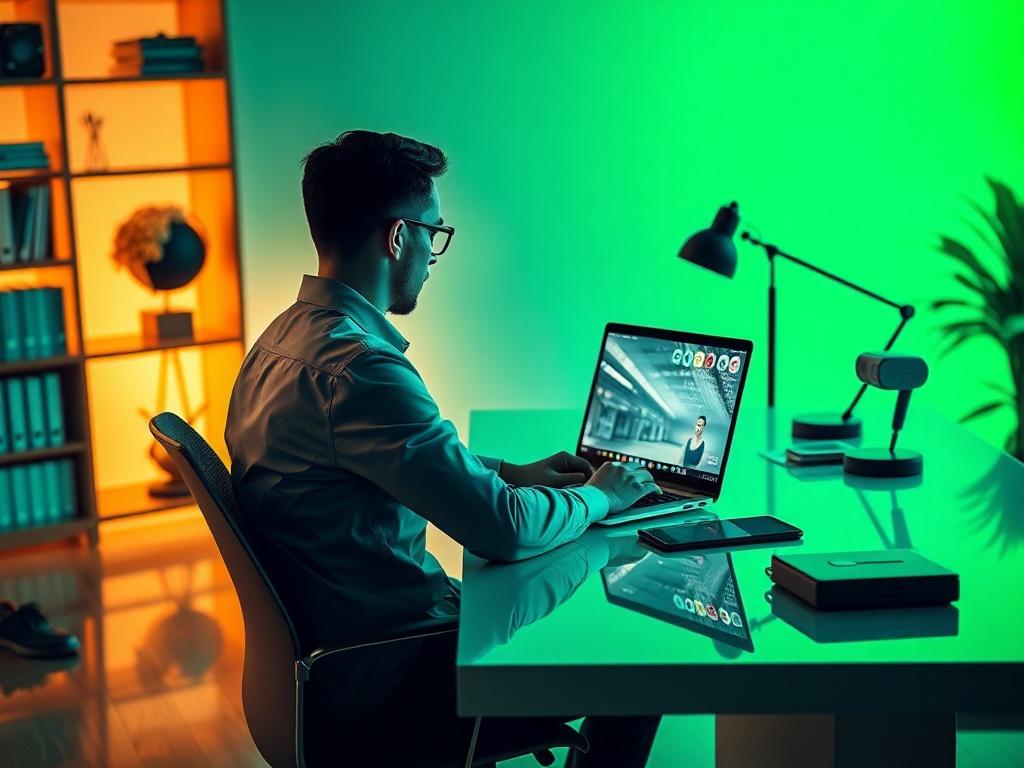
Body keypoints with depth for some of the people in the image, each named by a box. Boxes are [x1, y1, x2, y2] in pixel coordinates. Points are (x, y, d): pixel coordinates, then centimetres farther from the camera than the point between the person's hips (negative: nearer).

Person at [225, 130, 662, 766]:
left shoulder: (288, 335, 6)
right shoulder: (357, 368, -27)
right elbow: (504, 528, -25)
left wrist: (512, 472, 14)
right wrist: (599, 496, -6)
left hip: (327, 643, 10)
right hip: (387, 679, -10)